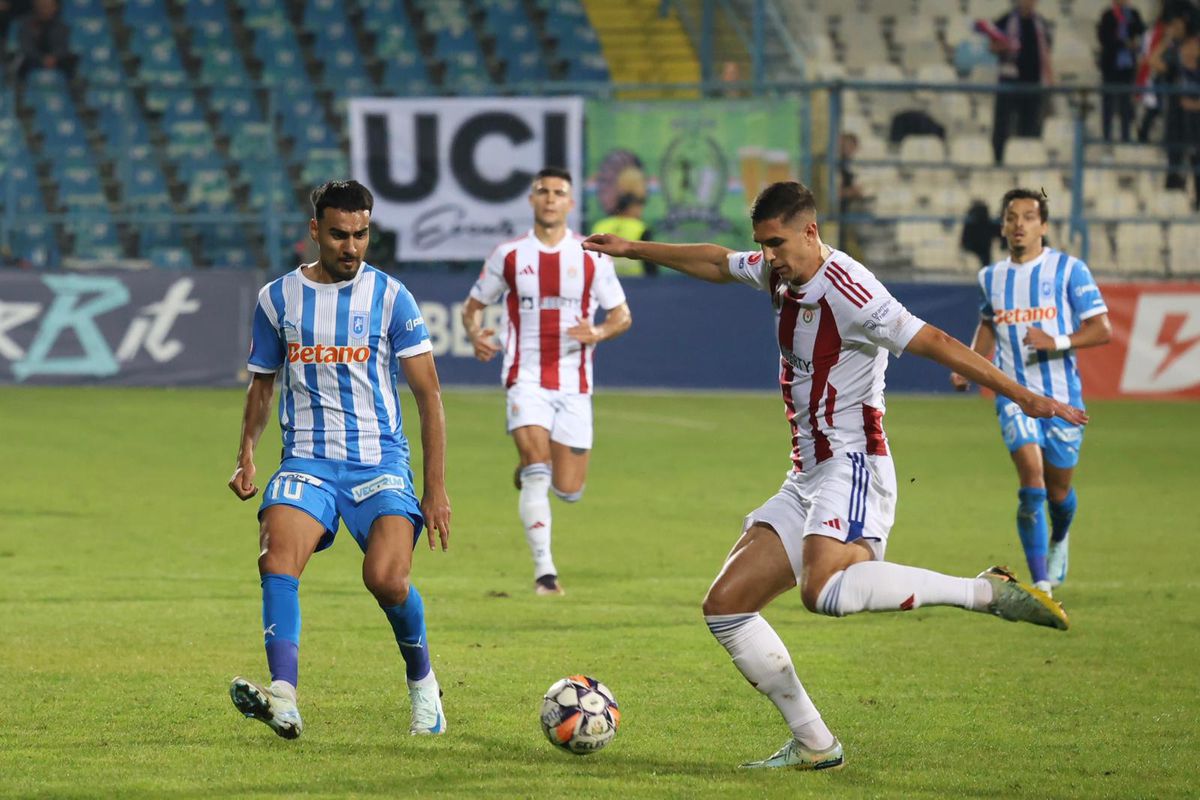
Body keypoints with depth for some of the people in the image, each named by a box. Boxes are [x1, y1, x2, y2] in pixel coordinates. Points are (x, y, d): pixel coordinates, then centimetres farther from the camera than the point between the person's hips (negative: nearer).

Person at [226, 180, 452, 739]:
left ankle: (422, 682, 9)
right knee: (277, 560, -25)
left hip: (380, 459, -2)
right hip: (307, 460, 2)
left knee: (387, 578, -21)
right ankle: (283, 699, -37)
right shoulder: (278, 299, 8)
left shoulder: (389, 296, 2)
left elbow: (427, 393, 3)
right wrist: (247, 455, 4)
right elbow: (262, 384, 20)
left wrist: (436, 486, -2)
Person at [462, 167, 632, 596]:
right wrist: (475, 334, -11)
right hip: (526, 379, -1)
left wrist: (598, 332, -17)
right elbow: (473, 305, 12)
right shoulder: (508, 255, 2)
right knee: (537, 469, -20)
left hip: (574, 383, 1)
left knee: (568, 491, 3)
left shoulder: (592, 256, 1)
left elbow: (622, 315, 6)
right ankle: (544, 571, -15)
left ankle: (529, 470, 40)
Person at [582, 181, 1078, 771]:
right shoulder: (778, 274, 9)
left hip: (853, 467, -9)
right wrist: (633, 250, 38)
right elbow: (714, 263, 30)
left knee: (826, 592, -36)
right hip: (806, 479, 9)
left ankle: (987, 592, -26)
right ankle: (813, 745, 7)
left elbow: (936, 344, -20)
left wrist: (1026, 398, -24)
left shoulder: (849, 291, -17)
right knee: (725, 607, 4)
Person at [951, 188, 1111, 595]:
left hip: (1062, 395, -1)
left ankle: (1058, 542, 47)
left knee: (1058, 490, 10)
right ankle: (1040, 583, -19)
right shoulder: (991, 277, 9)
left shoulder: (1068, 269, -4)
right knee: (1031, 480, -19)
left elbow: (1101, 329, -5)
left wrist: (1056, 342, -22)